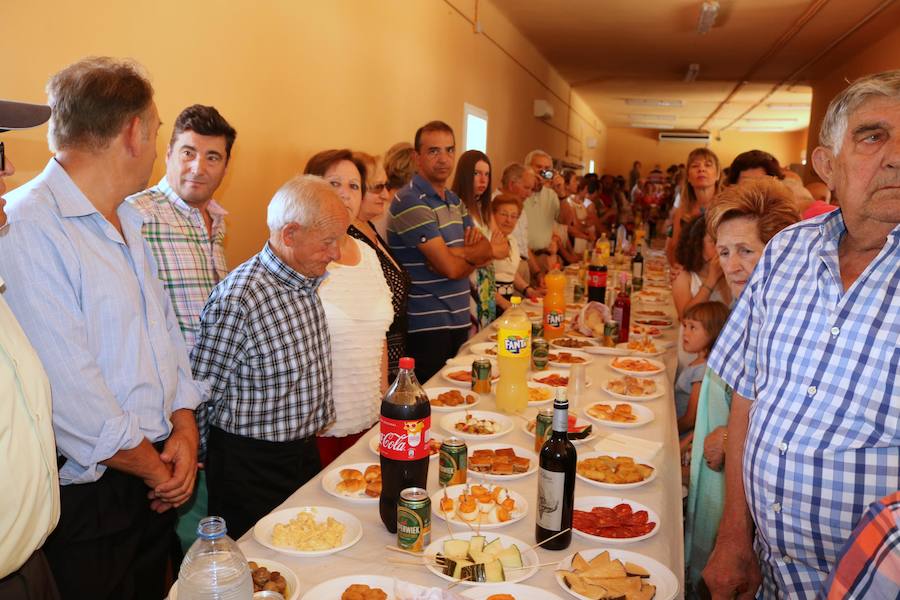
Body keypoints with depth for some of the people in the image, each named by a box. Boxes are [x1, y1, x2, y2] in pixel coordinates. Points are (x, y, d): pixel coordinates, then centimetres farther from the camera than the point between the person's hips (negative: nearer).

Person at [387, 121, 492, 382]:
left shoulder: (454, 200, 13)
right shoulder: (411, 202, -16)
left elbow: (486, 249, 8)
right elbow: (451, 268, -21)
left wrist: (460, 253, -13)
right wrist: (473, 257, 1)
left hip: (459, 321, 9)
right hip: (426, 327, -9)